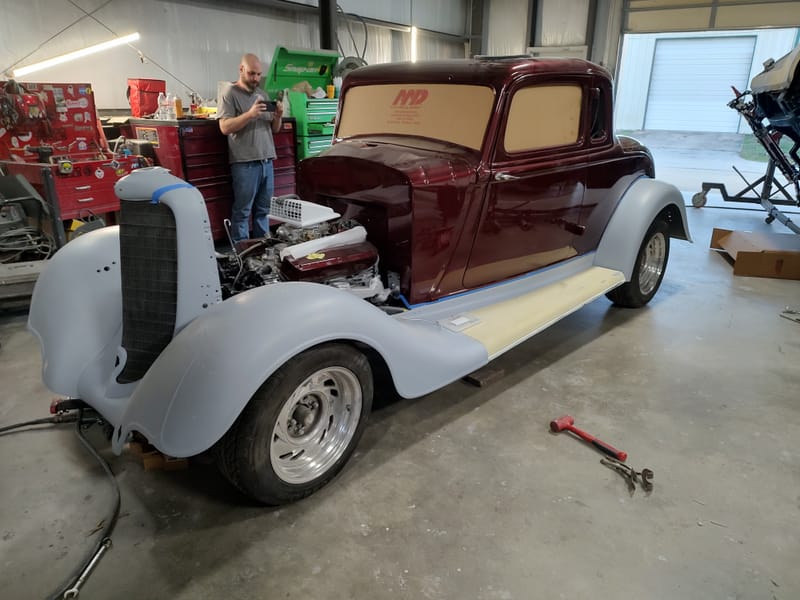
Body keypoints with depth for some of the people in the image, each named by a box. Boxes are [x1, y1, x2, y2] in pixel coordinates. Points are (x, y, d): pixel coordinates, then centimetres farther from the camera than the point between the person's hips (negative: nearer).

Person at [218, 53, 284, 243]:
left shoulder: (263, 95, 18)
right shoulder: (230, 94, -1)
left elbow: (274, 129, 19)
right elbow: (225, 127, -11)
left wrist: (278, 116, -2)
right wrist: (250, 114, -20)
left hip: (267, 161, 6)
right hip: (245, 163, -6)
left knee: (263, 210, 11)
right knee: (242, 211, -3)